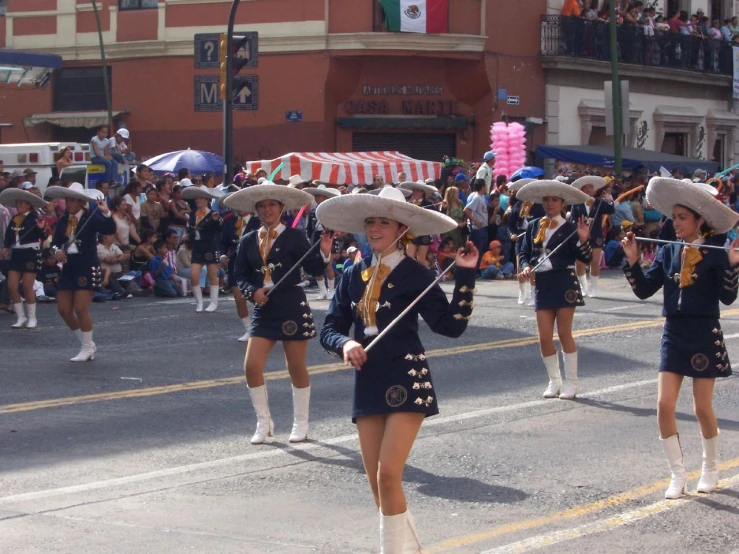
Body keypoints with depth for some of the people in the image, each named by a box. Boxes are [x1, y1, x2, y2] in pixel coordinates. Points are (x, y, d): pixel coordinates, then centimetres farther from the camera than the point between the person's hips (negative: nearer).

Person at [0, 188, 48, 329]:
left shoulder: (34, 218, -9)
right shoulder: (14, 219, 9)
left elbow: (42, 237, -15)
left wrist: (41, 228, -34)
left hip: (31, 254, -6)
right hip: (16, 254, 6)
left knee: (27, 287, -2)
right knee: (12, 287, 2)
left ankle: (32, 318, 13)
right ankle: (20, 317, 14)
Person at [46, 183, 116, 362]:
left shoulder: (92, 217, -8)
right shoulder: (63, 220, 9)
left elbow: (110, 230, -22)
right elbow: (55, 241, 7)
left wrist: (106, 213, -38)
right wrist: (57, 250, -15)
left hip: (87, 267, -7)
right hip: (68, 267, 7)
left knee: (81, 309, -9)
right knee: (64, 310, 6)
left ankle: (87, 348, 7)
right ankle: (87, 343, 22)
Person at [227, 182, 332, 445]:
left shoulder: (294, 236, -3)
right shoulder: (248, 241, 8)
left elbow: (313, 268, -8)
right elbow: (240, 275, 9)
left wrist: (324, 253, -27)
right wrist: (252, 292, -9)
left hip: (292, 308, -3)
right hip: (263, 310, 3)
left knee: (296, 367, 5)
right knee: (251, 366, -6)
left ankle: (301, 423, 20)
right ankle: (264, 423, 11)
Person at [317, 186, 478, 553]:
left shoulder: (414, 274, -4)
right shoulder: (355, 275, 9)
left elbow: (451, 325, -10)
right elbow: (330, 329, 11)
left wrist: (465, 275, -16)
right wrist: (345, 344, -11)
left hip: (406, 380, -5)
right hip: (367, 382, 5)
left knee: (388, 477, -15)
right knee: (377, 484, 6)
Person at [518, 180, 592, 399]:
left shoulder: (570, 228, -2)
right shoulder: (534, 226, 8)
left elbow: (586, 258, -6)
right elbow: (524, 253, 15)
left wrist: (583, 240, -22)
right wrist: (526, 266, -5)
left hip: (564, 284, -4)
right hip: (542, 284, 4)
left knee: (564, 333, 0)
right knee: (544, 337, 2)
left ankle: (571, 383, 10)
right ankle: (554, 381, 17)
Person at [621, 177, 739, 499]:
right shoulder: (668, 253, 5)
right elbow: (644, 290, 2)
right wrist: (632, 261, -8)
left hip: (705, 336, -4)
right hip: (674, 336, 4)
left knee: (703, 408, 3)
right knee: (665, 404, -5)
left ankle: (710, 469, 24)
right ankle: (678, 475, 5)